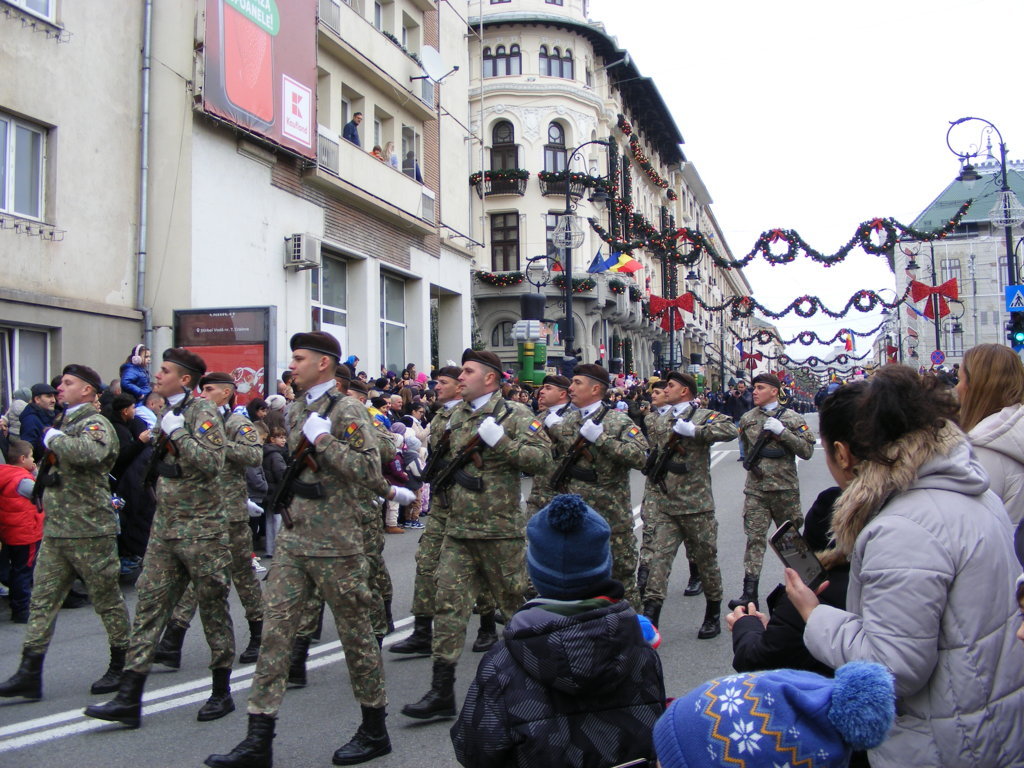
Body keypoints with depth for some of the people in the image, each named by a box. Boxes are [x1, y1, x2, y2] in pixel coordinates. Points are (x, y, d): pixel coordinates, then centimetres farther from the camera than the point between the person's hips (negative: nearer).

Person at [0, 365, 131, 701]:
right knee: (42, 600, 6)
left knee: (107, 598, 4)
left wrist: (54, 437, -18)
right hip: (54, 530, 8)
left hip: (89, 530, -8)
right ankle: (29, 674, 9)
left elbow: (87, 453, -34)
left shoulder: (96, 424, -10)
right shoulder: (62, 422, 16)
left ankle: (121, 667, 17)